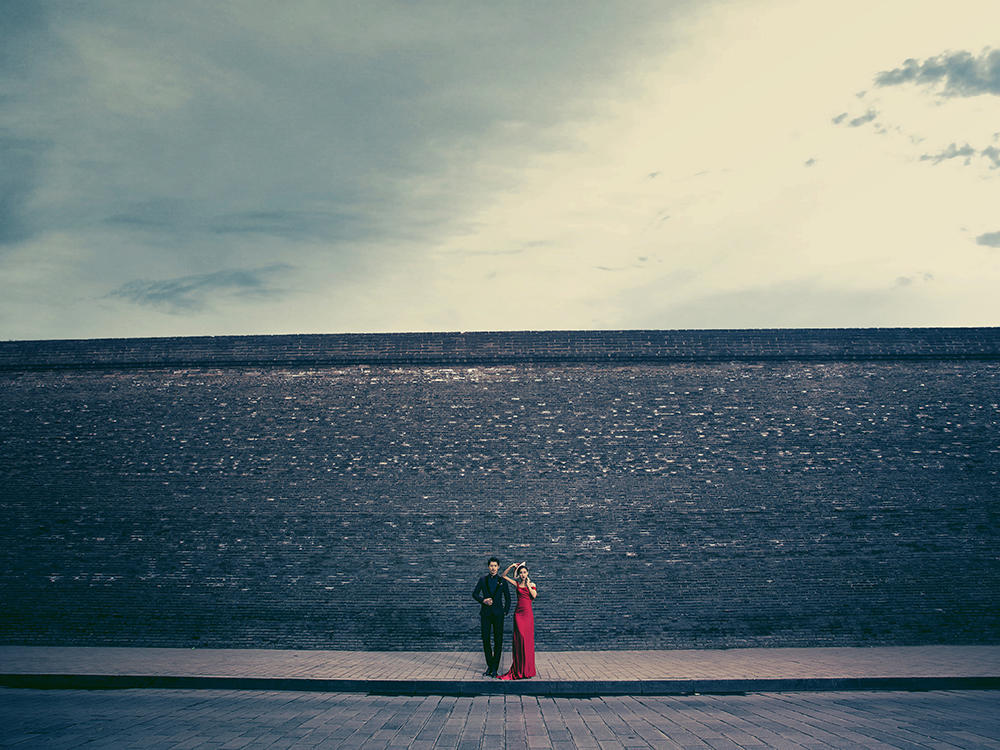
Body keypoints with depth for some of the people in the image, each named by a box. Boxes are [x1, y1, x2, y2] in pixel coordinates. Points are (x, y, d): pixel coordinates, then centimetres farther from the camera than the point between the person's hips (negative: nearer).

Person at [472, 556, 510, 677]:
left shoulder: (502, 581, 7)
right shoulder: (482, 580, 9)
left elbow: (507, 598, 12)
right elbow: (474, 594, 7)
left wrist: (506, 611, 3)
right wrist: (483, 600, -10)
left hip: (498, 614, -1)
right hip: (485, 613, 1)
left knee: (498, 641, -3)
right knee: (486, 640, 1)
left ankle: (495, 668, 1)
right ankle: (489, 666, 12)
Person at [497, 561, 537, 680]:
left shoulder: (532, 584, 8)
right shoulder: (516, 584, 10)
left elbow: (534, 595, -8)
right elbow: (504, 575, 8)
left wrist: (528, 585, -7)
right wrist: (512, 566, 1)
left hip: (528, 613, -1)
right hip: (518, 613, 1)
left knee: (527, 640, -2)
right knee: (519, 640, 0)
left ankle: (527, 669, 4)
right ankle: (519, 669, 4)